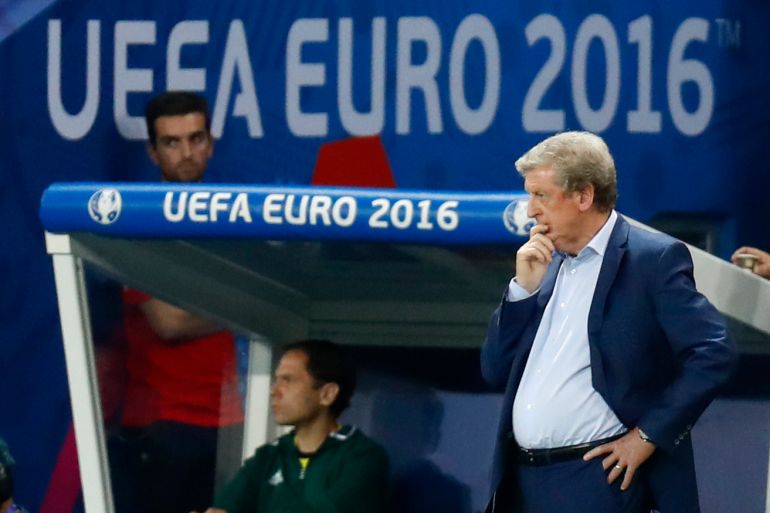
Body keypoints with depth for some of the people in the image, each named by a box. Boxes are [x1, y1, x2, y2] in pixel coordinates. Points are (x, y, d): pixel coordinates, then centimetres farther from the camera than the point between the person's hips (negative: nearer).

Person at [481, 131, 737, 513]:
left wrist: (647, 435, -12)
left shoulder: (654, 259, -5)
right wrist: (524, 287, 3)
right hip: (524, 481, 7)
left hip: (597, 480, -7)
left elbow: (713, 353, -12)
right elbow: (496, 372, 15)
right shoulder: (546, 266, 16)